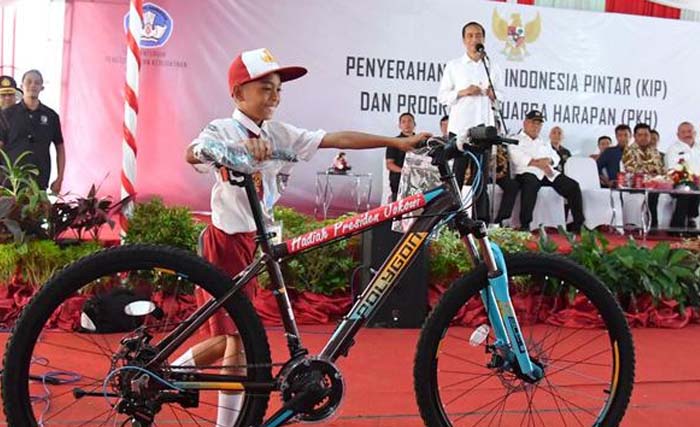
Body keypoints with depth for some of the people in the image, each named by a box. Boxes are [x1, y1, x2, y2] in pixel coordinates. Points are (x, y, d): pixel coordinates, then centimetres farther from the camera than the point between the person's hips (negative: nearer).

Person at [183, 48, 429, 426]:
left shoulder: (279, 134, 5)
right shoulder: (223, 129, -12)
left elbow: (335, 139, -2)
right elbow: (193, 153, -34)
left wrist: (398, 142, -9)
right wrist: (240, 146, -54)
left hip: (253, 240, 7)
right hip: (227, 241, -7)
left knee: (235, 336, 11)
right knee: (233, 337, -6)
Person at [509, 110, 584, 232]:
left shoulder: (544, 143, 34)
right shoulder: (516, 140, 15)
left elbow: (556, 158, 20)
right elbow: (517, 158, -5)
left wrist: (548, 160, -5)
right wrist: (537, 163, -13)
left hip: (549, 173, 6)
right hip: (528, 172, -6)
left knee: (573, 186, -14)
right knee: (530, 184, -41)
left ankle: (579, 224, -10)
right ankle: (525, 225, -40)